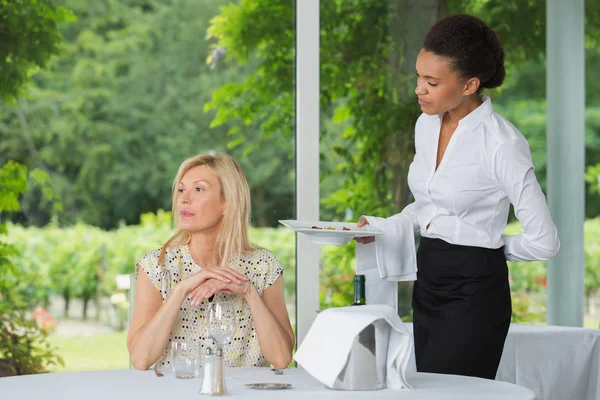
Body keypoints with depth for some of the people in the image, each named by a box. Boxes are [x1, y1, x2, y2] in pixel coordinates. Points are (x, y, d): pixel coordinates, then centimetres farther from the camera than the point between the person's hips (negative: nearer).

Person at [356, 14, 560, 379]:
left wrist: (488, 249, -1)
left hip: (473, 293, -8)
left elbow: (543, 242, -17)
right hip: (428, 282, 8)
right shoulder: (426, 125, 6)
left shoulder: (502, 144, -18)